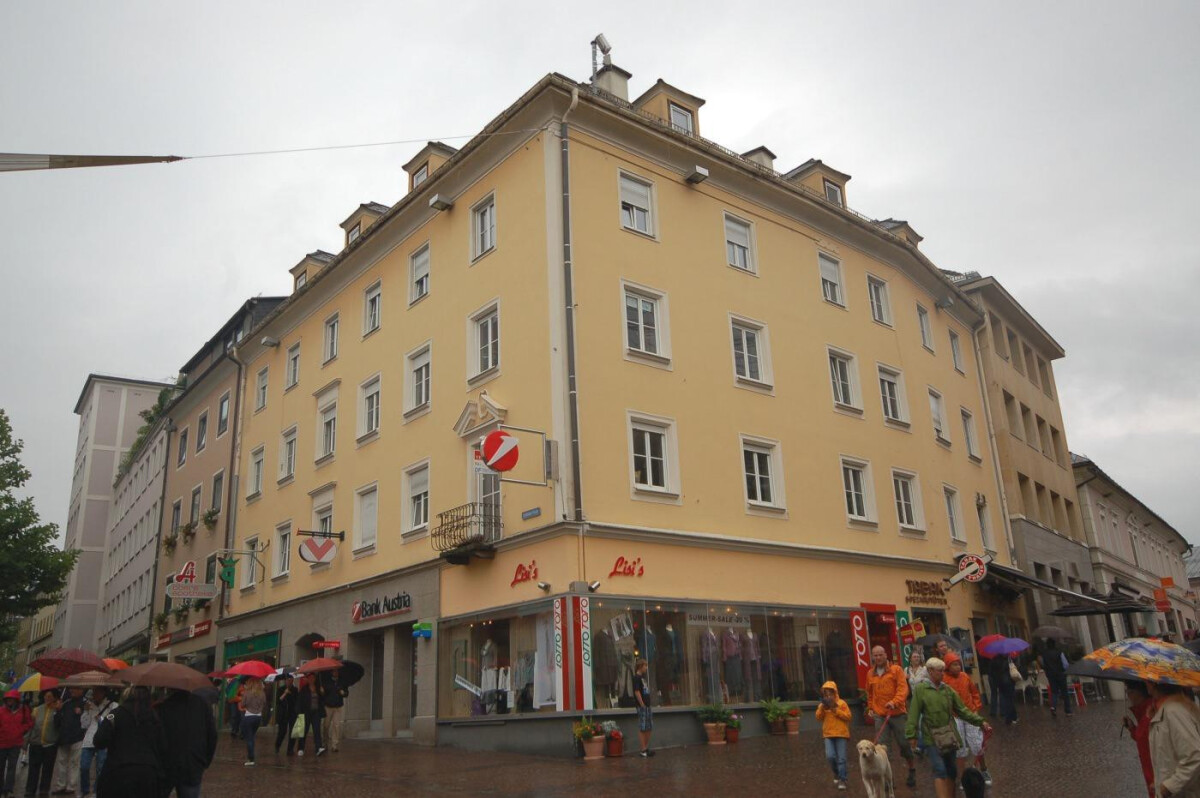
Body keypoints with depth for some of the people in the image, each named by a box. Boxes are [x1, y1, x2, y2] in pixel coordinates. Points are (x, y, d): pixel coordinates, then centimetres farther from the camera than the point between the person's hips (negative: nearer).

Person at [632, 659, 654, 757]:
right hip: (642, 706, -10)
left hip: (647, 706, 10)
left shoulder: (643, 677, 18)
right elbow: (637, 692, -17)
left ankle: (646, 748, 18)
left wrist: (648, 704, 15)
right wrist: (642, 705, -17)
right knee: (642, 728, -5)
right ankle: (643, 750, -2)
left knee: (649, 728, 12)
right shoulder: (636, 678, -11)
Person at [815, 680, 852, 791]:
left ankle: (842, 779, 7)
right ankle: (836, 773, 19)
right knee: (830, 756, -9)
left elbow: (848, 716, -8)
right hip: (828, 735, 2)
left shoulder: (841, 703, -2)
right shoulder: (822, 705, 7)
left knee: (841, 758, -2)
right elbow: (818, 717, 0)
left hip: (841, 734, -2)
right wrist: (822, 708, -14)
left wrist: (835, 710, -14)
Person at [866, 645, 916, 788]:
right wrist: (871, 708, 17)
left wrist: (895, 702, -25)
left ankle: (912, 770, 24)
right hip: (880, 716, 3)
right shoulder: (870, 674, 11)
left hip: (897, 713, -3)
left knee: (904, 744, 3)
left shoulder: (896, 670, -1)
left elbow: (903, 688, -11)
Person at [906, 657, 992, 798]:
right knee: (940, 770, -13)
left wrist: (980, 722, 1)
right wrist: (912, 736, -13)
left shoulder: (948, 689, 5)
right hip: (932, 738, -5)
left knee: (950, 770, 13)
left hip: (949, 735, 5)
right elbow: (914, 714, -9)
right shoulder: (920, 690, -7)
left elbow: (962, 710, 9)